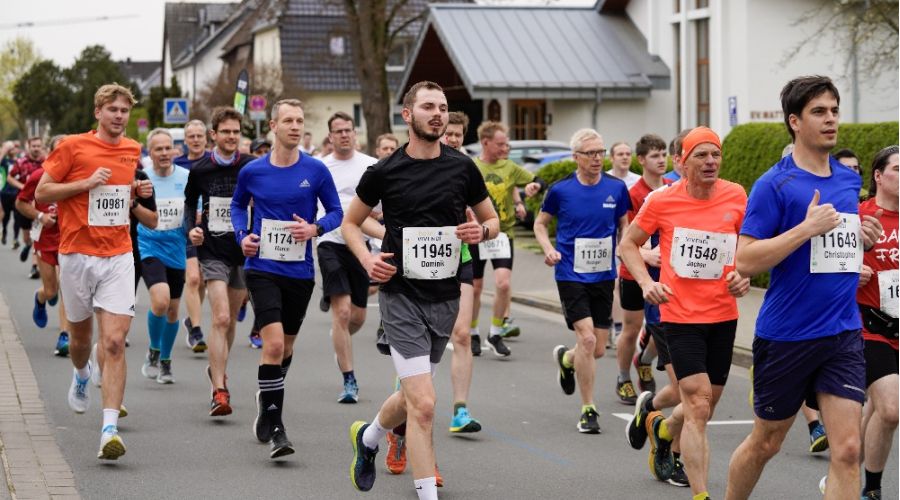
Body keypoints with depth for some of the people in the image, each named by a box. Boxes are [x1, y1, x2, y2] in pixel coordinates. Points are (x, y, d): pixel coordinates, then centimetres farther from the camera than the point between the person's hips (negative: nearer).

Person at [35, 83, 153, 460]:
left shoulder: (132, 150, 10)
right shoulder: (72, 147, -4)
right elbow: (42, 192, -4)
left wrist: (137, 192, 5)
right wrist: (87, 183, -14)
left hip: (118, 257, 1)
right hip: (77, 255, -1)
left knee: (114, 342, -13)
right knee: (81, 336, 15)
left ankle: (110, 429, -18)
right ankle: (81, 376, 52)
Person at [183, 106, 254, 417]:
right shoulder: (200, 170, 0)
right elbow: (190, 202, 16)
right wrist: (190, 228, -1)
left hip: (244, 251, 2)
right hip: (213, 251, -2)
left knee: (230, 319, 15)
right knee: (221, 318, -16)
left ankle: (218, 369, 40)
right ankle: (219, 391, -19)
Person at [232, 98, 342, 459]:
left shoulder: (316, 170, -3)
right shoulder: (252, 171, -1)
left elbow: (336, 212, 5)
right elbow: (238, 204, 18)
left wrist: (315, 228, -15)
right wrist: (242, 235, 0)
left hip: (300, 271, 2)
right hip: (262, 267, -2)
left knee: (286, 347, 15)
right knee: (274, 343, -17)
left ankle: (267, 400, 42)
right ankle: (274, 427, -11)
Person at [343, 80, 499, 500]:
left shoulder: (462, 168, 2)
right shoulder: (383, 172, -4)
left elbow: (492, 220, 14)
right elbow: (350, 222, 10)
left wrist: (481, 231, -10)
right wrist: (368, 260, -8)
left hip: (445, 296, 4)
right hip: (401, 295, -4)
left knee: (412, 397, 18)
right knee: (423, 404, -14)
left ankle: (368, 437, 48)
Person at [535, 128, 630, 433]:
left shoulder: (616, 188, 0)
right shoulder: (561, 190, -6)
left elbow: (624, 225, 14)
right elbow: (540, 223, 8)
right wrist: (549, 250, -9)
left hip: (604, 276, 3)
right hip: (571, 274, -3)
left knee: (598, 350, 6)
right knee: (586, 339, -16)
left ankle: (566, 359, 43)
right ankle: (588, 411, -4)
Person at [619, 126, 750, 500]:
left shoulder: (736, 197, -2)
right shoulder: (662, 201, -8)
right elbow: (629, 244, 5)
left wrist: (745, 275, -3)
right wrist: (646, 282, -10)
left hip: (724, 315, 4)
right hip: (680, 314, -4)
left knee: (704, 408, 17)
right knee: (698, 405, -14)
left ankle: (661, 428, 51)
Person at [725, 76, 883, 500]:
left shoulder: (850, 180, 10)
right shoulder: (774, 185, -9)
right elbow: (745, 261, -16)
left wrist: (866, 238, 4)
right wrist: (806, 228, -22)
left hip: (844, 334, 4)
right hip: (786, 335, -4)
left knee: (847, 449, -6)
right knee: (765, 443, 11)